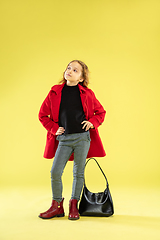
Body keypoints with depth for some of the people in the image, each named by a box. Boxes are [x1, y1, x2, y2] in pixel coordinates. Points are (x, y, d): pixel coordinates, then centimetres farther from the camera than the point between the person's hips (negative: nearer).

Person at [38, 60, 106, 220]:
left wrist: (92, 122, -2)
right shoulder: (55, 92, 6)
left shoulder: (87, 93, 4)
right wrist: (54, 129, 3)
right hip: (64, 139, 1)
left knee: (78, 172, 5)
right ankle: (57, 206, 15)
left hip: (83, 137, -1)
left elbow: (101, 112, 15)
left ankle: (74, 205, 21)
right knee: (55, 172, -3)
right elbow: (42, 115, 14)